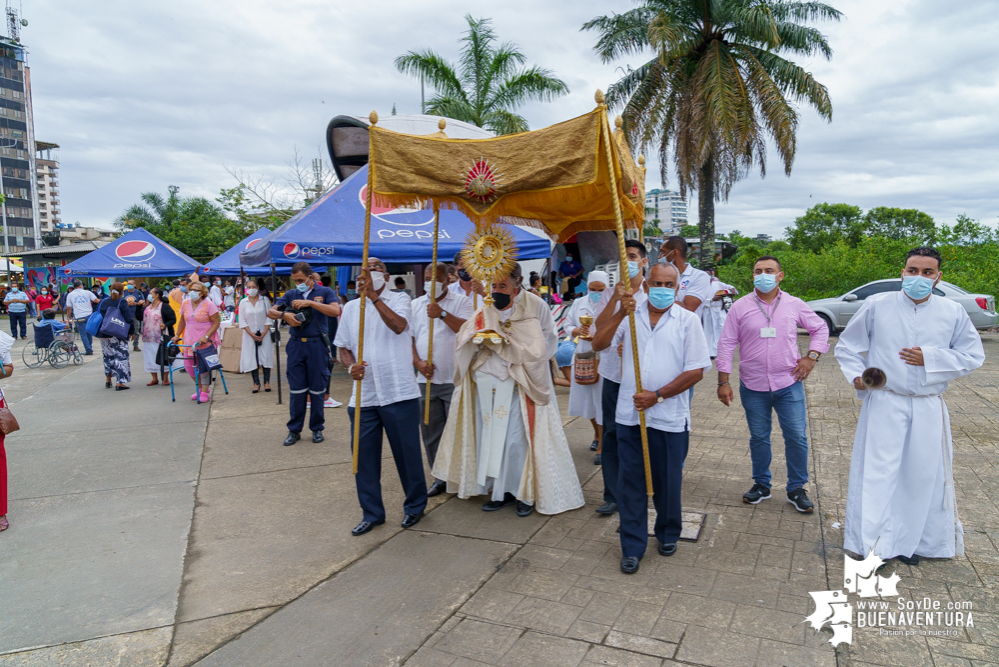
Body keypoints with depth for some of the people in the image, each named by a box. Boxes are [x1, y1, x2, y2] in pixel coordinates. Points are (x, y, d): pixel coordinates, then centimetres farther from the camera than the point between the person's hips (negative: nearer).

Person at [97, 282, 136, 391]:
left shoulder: (103, 302, 8)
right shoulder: (122, 302, -9)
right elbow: (129, 319, -12)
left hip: (104, 334, 6)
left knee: (108, 356, 21)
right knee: (121, 356, -3)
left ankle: (108, 380, 30)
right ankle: (119, 383, -8)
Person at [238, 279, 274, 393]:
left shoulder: (265, 300, -1)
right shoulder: (243, 302, 2)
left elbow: (269, 317, -2)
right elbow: (242, 321, 1)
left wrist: (264, 333, -9)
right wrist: (252, 334, -8)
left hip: (264, 334, -1)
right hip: (250, 335, 1)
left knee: (265, 357, -1)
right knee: (252, 358, -1)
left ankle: (266, 382, 7)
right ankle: (256, 383, 5)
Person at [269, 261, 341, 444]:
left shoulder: (324, 292, 2)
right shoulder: (291, 294, 11)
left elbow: (335, 311, -15)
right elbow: (270, 312, 7)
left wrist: (309, 302, -18)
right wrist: (285, 315, -15)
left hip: (317, 345, -2)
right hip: (296, 345, 3)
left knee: (317, 389, 5)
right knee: (296, 389, 5)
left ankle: (317, 428, 18)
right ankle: (294, 430, 15)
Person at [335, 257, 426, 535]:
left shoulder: (399, 299, 0)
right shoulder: (350, 308, 13)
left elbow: (399, 325, -21)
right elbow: (343, 347, 16)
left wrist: (373, 296, -26)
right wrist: (351, 366, -5)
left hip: (399, 392, -4)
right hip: (363, 394, 4)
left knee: (407, 452, 6)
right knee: (364, 455, 8)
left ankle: (415, 505, 27)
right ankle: (372, 512, 24)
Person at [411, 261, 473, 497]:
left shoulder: (461, 301, 1)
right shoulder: (416, 305, 13)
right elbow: (407, 336, 9)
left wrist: (442, 314, -20)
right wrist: (418, 362, -6)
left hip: (454, 379, -4)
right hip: (426, 379, 4)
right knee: (430, 431, 10)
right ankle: (440, 477, 22)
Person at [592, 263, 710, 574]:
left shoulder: (687, 320, -1)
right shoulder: (629, 314, 4)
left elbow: (696, 371, -6)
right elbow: (598, 344, -7)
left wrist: (657, 395, -12)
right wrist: (620, 314, -20)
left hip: (670, 417, -1)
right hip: (629, 415, 2)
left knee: (667, 482, 12)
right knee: (630, 482, 7)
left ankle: (668, 534, 37)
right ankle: (632, 547, 20)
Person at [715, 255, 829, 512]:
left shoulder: (795, 305, 2)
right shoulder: (740, 307, -1)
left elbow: (820, 329, 16)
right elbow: (726, 344, 0)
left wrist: (812, 356, 1)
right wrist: (723, 381, -4)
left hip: (789, 384, 0)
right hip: (753, 387, 0)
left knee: (797, 437, 2)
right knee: (758, 438, 10)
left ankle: (796, 489, 19)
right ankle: (761, 485, 27)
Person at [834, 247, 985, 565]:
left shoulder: (953, 312, 3)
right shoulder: (876, 305, -1)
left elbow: (973, 355, 6)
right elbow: (847, 346, 7)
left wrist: (931, 359, -9)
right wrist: (856, 375, -9)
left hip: (929, 408, 3)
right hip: (884, 404, -2)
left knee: (924, 474, 9)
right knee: (878, 472, -2)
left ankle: (908, 541, 26)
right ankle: (875, 544, 8)